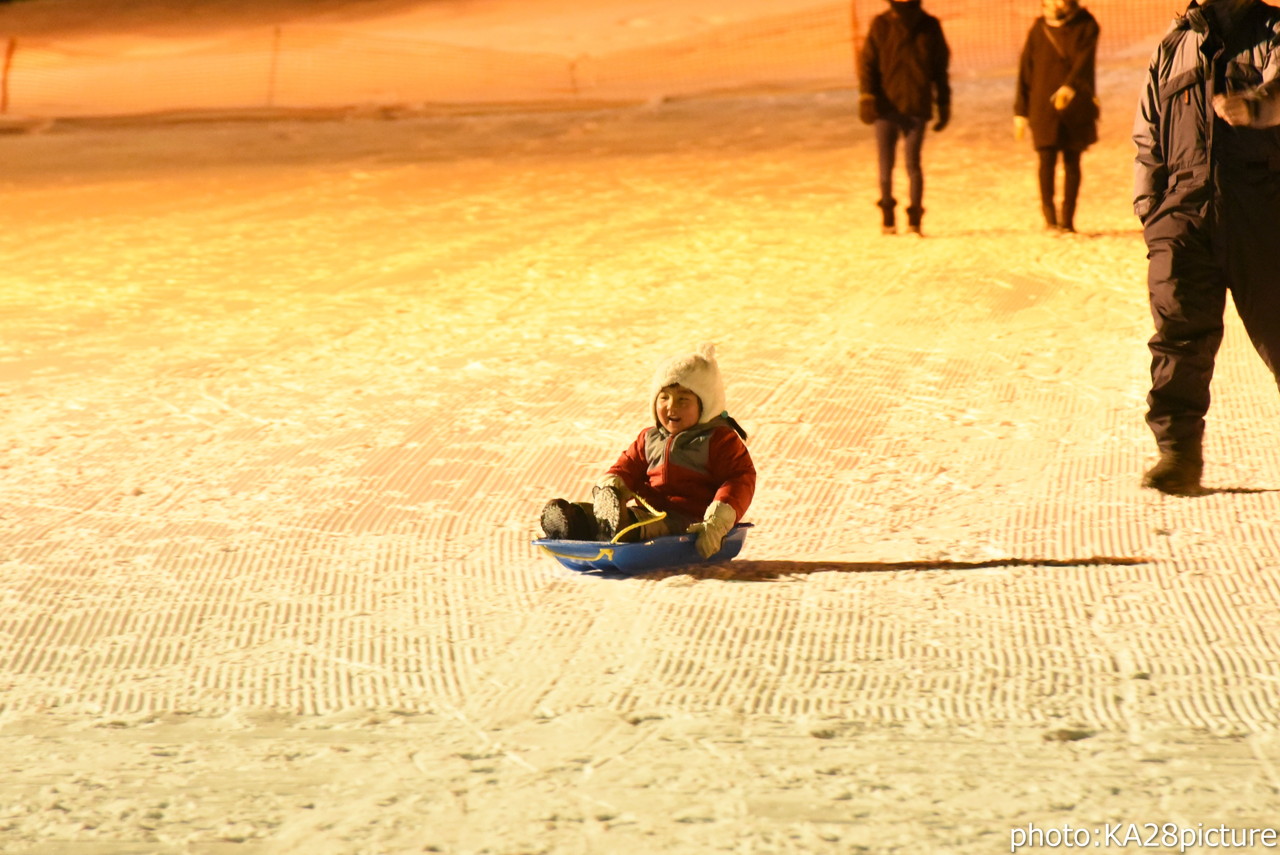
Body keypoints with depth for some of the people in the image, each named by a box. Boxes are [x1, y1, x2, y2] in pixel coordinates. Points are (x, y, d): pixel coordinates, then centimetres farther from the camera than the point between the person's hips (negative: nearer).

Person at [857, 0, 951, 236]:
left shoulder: (929, 27, 4)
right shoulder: (881, 26, 1)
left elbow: (941, 69, 12)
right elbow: (867, 61, 1)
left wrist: (944, 104, 12)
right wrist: (866, 96, -12)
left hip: (916, 108, 0)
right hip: (886, 106, 0)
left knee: (913, 163, -6)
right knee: (885, 164, 5)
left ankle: (914, 219, 0)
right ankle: (887, 216, 20)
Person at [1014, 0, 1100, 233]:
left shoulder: (1086, 26, 0)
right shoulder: (1039, 29, 5)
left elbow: (1084, 61, -15)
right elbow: (1025, 71, 8)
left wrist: (1069, 87, -33)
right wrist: (1020, 111, 6)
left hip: (1076, 107, 0)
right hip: (1043, 107, 0)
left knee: (1072, 162, 5)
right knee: (1047, 159, -12)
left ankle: (1067, 220, 11)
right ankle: (1049, 215, -9)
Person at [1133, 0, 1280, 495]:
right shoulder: (1171, 50, 21)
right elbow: (1148, 141, 24)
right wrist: (1149, 212, 14)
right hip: (1184, 205, 3)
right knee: (1177, 327, -11)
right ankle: (1178, 451, -10)